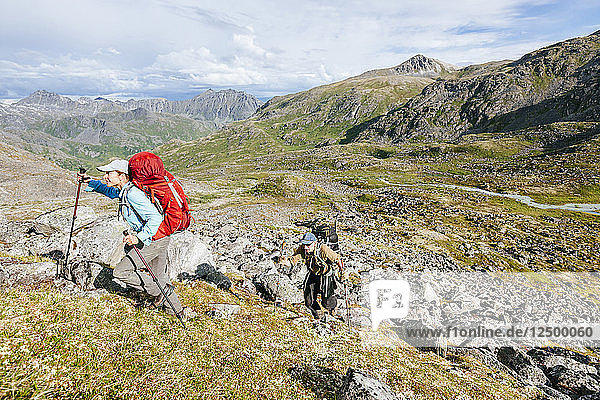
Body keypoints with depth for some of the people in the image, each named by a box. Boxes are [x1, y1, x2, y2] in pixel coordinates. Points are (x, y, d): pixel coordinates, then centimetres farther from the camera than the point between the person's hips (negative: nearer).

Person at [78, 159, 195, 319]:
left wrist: (139, 237, -29)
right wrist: (90, 182, 25)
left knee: (120, 272, -2)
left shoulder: (132, 193, -21)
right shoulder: (125, 190, 9)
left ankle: (161, 292, 6)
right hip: (160, 239, 10)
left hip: (153, 240, -10)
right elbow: (110, 191, 33)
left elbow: (156, 218, -27)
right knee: (159, 278, 18)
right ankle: (177, 310, 28)